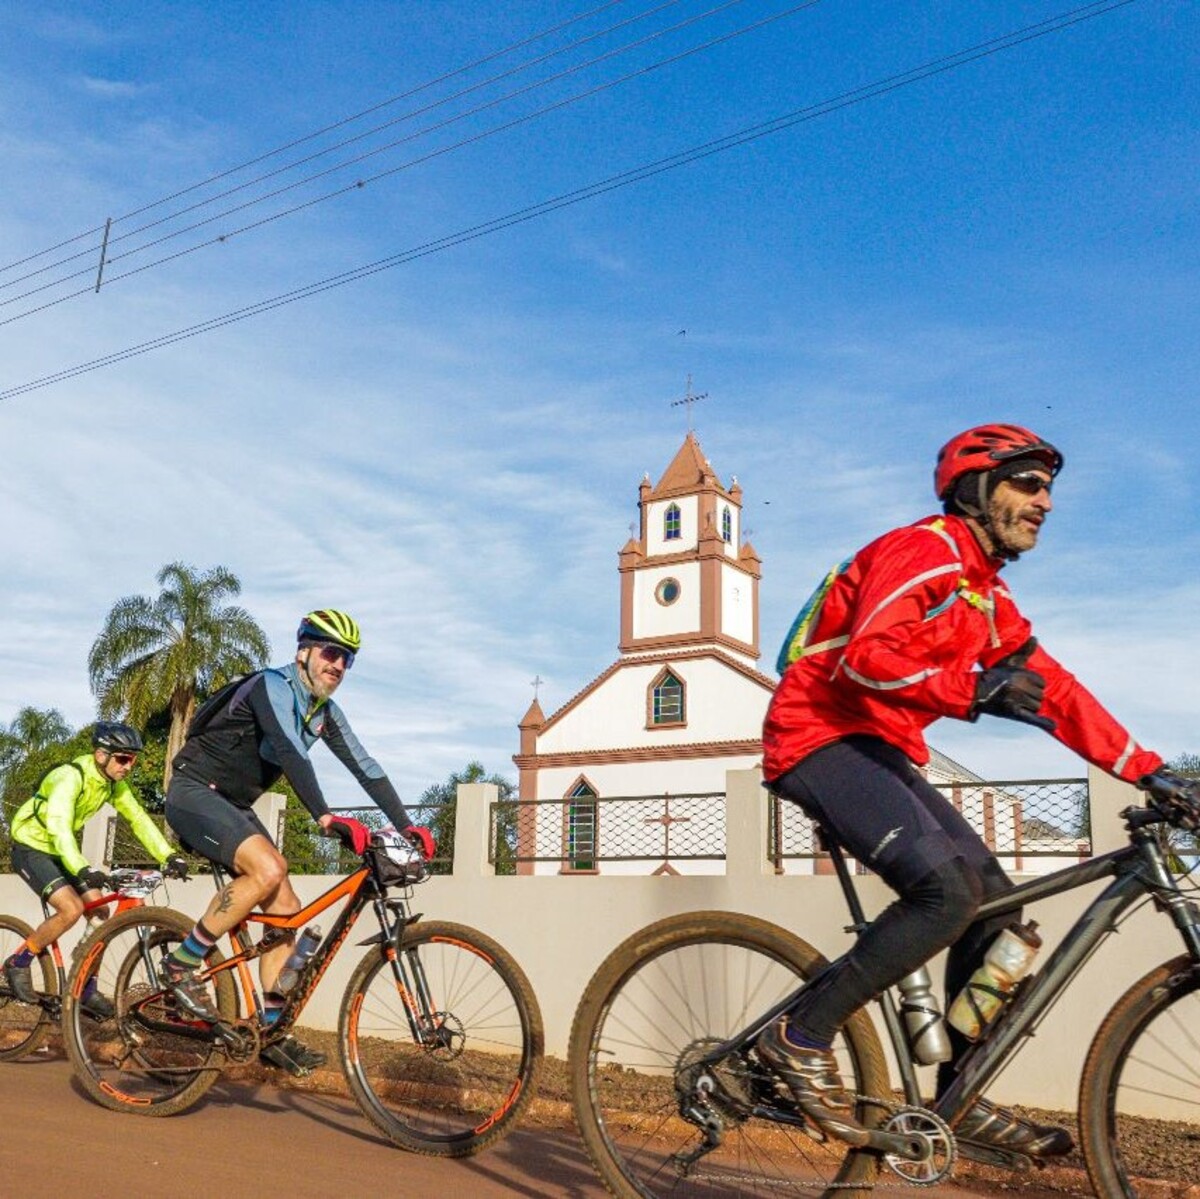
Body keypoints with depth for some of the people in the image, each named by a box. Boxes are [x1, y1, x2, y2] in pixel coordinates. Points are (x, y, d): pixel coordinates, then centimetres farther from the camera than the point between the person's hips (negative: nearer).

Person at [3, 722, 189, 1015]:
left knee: (100, 911, -4)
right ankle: (18, 962, -3)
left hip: (59, 850, 7)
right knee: (72, 909, -24)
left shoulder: (114, 782, -6)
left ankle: (86, 988, 7)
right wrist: (82, 870, -56)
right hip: (31, 846, -7)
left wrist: (169, 856, -23)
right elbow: (59, 827, -42)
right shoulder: (70, 776, -30)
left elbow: (138, 819, -9)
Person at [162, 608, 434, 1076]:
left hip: (234, 806, 9)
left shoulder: (325, 712, 5)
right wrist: (326, 818, -47)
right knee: (268, 867, -31)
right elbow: (291, 753, -36)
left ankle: (273, 1031, 5)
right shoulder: (273, 685, -20)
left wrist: (407, 826, -5)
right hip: (194, 792, -8)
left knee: (285, 907, -2)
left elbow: (366, 769, 4)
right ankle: (183, 964, -15)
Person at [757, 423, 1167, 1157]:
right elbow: (868, 655, -25)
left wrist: (1147, 770, 7)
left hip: (880, 751, 10)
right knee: (949, 889, -24)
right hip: (823, 738, -9)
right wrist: (972, 689, -34)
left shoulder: (986, 593, 17)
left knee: (997, 900, 2)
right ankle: (803, 1035, -12)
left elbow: (1052, 689, 13)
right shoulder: (924, 551, -11)